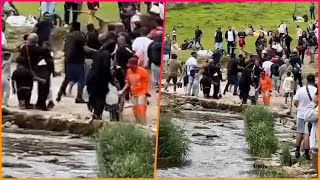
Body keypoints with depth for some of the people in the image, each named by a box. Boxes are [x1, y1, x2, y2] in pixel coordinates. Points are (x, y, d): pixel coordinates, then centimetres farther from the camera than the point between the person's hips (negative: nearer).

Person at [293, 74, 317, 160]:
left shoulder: (301, 90, -7)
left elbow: (295, 102, -3)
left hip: (301, 114, 3)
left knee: (299, 132, 16)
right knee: (307, 134, 1)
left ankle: (297, 151, 23)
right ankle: (306, 153, 5)